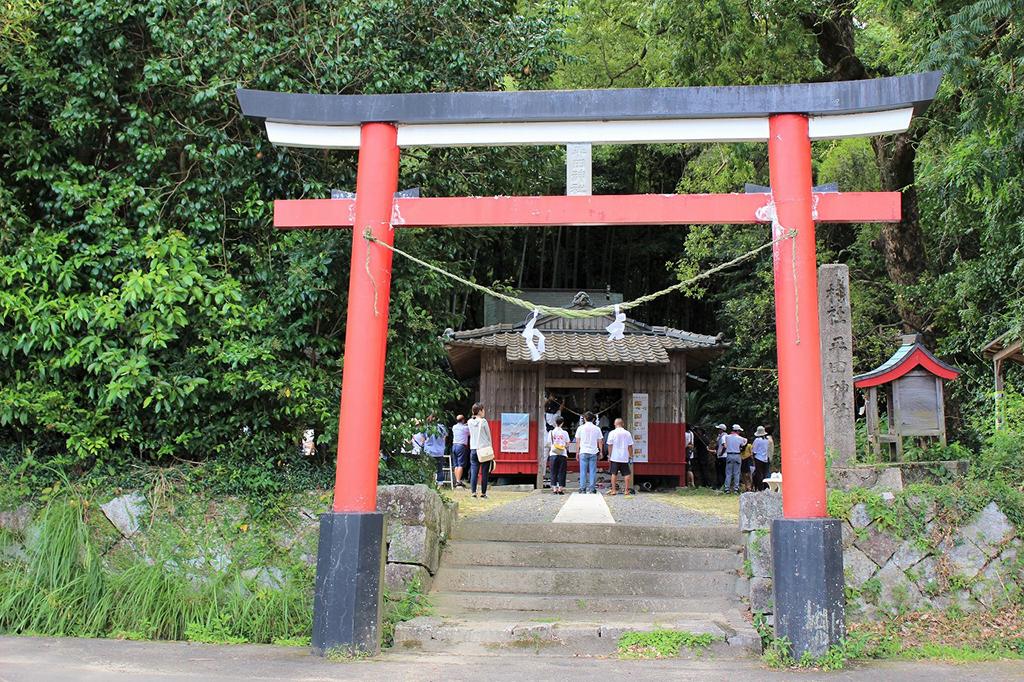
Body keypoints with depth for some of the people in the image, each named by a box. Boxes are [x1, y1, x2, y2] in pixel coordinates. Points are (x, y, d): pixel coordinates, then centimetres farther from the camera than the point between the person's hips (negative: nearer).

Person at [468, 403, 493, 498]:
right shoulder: (483, 421, -9)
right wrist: (490, 446, 12)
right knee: (484, 472, 3)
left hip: (473, 449, 4)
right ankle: (483, 492, 6)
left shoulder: (470, 422, 4)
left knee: (474, 471, 4)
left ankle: (473, 492, 0)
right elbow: (489, 436, -1)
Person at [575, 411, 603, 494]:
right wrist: (601, 451, 17)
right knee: (592, 471, 3)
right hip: (593, 452, 0)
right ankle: (592, 489, 1)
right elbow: (600, 442, 6)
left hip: (583, 452, 0)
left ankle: (582, 488, 3)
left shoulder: (580, 428, 2)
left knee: (583, 471, 3)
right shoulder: (597, 429, 3)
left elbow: (577, 441, 4)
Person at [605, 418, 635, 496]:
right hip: (624, 457, 1)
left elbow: (610, 445, -4)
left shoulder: (612, 433, -4)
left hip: (615, 457, -1)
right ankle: (627, 490, 6)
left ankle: (613, 490, 5)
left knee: (614, 473, 6)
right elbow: (630, 446, 2)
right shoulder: (627, 433, 1)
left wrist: (609, 455, 5)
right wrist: (631, 455, 11)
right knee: (627, 473, 6)